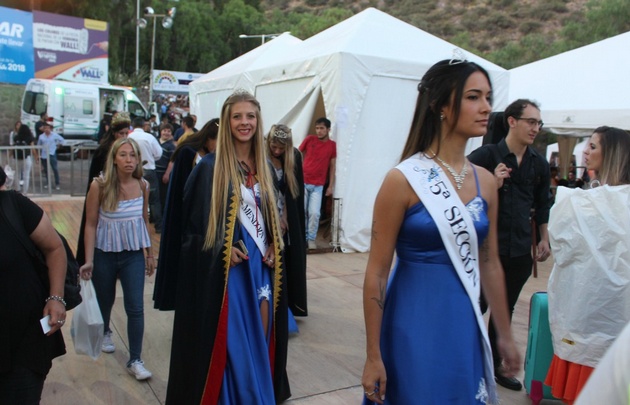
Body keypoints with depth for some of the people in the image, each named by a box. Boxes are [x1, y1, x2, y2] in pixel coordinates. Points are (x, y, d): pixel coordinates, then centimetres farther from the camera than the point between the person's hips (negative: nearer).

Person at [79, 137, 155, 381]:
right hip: (104, 254, -1)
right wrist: (88, 260, -12)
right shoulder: (99, 186, -14)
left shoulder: (143, 186, -5)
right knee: (105, 300, 21)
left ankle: (135, 360, 7)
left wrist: (150, 253, 10)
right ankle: (104, 333, 53)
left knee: (136, 307, -5)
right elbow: (91, 224, -9)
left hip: (134, 255, 1)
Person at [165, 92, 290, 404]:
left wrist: (273, 247, 3)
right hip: (226, 269, -5)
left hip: (261, 266, 6)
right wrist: (222, 249, -18)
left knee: (260, 341, 14)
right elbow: (191, 219, -7)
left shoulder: (264, 167, 9)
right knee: (232, 344, 2)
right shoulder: (210, 167, -9)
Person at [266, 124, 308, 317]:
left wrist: (285, 216, -4)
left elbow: (297, 190, 2)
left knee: (291, 261, 5)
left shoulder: (295, 157, -2)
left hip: (290, 220, 3)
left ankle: (291, 304, 18)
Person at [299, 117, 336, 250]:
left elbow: (332, 167, 4)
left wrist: (331, 186, 1)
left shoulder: (333, 145, 0)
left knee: (314, 213, -6)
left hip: (318, 186, 0)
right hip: (302, 182, 0)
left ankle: (311, 239, 10)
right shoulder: (309, 139, -1)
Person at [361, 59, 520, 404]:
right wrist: (373, 356, -9)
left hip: (466, 325, 6)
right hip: (415, 326, -5)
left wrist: (505, 335, 16)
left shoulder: (485, 181, 2)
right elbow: (376, 273, -12)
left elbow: (489, 263, 11)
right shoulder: (403, 180, -14)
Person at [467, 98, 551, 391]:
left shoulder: (539, 164, 7)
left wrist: (544, 239, 14)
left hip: (520, 251, 5)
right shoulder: (486, 155, -8)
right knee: (477, 306, 2)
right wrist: (493, 184, -23)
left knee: (505, 310, 16)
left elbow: (542, 205, 17)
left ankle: (494, 365, 32)